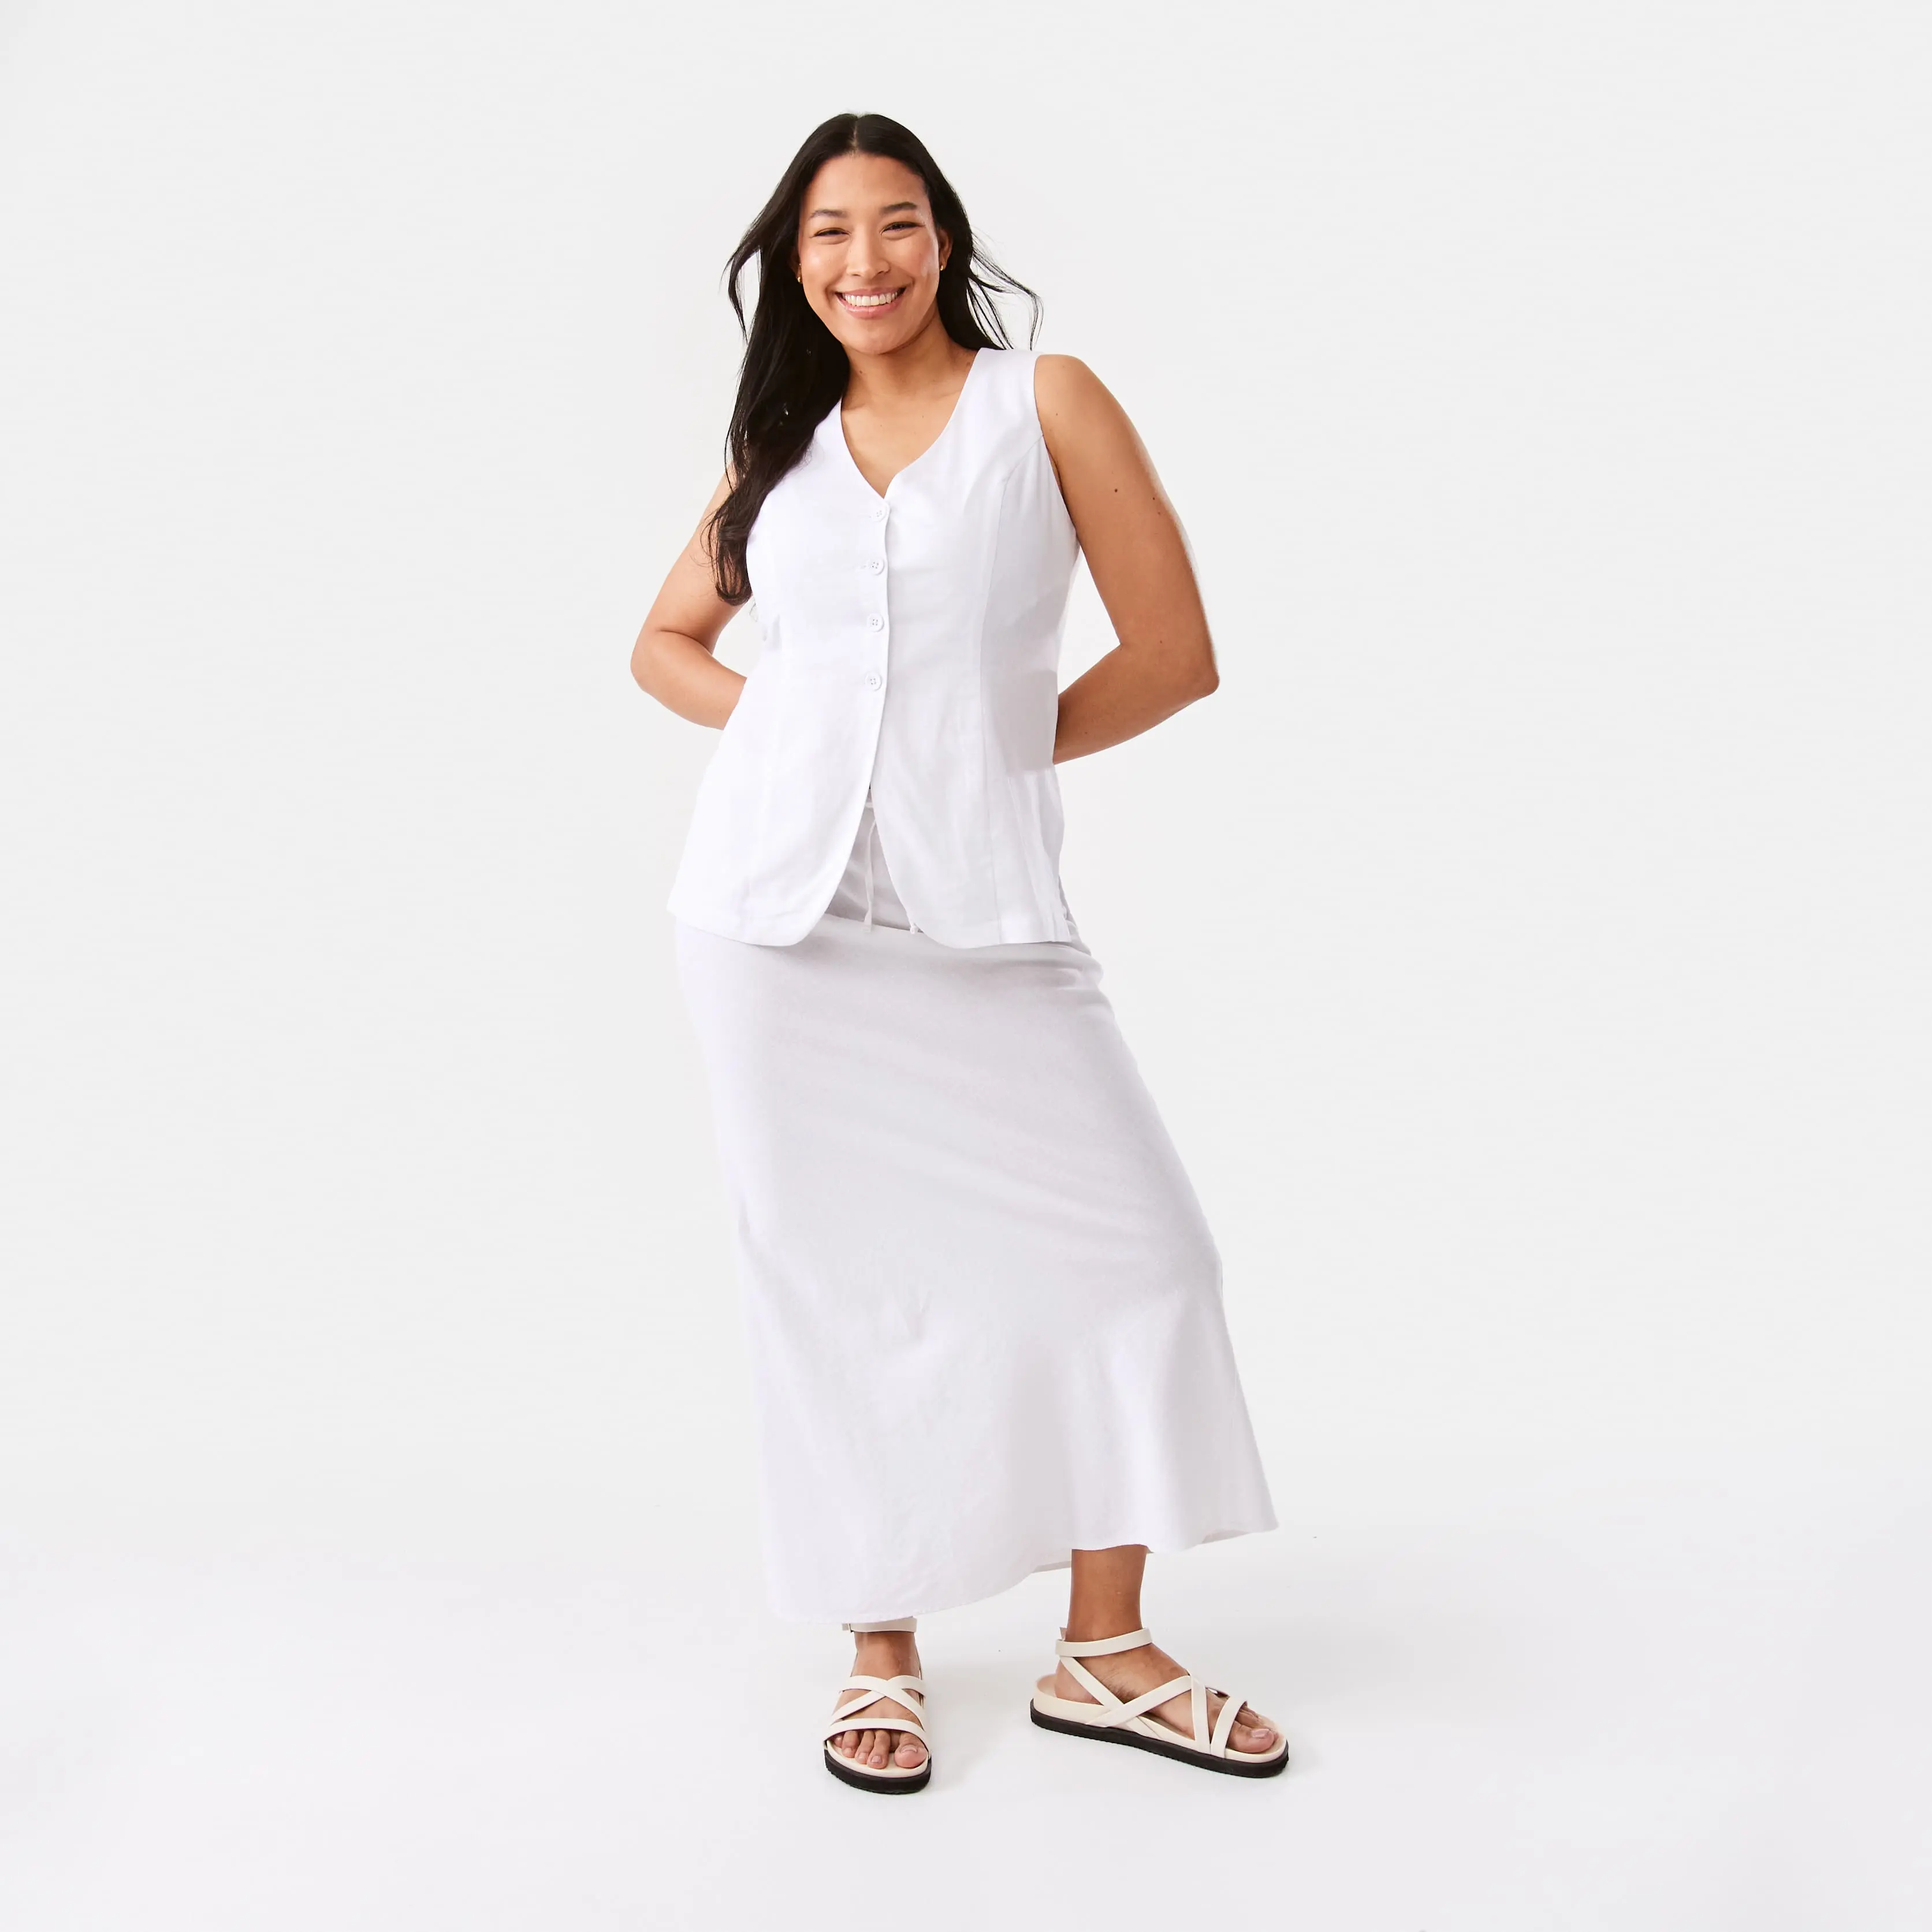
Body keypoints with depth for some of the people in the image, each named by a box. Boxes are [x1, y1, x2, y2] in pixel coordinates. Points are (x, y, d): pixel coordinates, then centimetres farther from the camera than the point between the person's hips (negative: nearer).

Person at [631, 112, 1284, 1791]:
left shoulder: (1046, 402, 4)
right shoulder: (782, 446, 13)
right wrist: (784, 726, 6)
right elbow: (665, 641, 24)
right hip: (777, 909, 2)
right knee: (839, 1282, 4)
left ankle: (1105, 1652, 11)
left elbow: (1175, 654, -1)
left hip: (981, 910, -2)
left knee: (1131, 1243, -6)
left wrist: (1002, 742, 4)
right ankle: (884, 1653, 19)